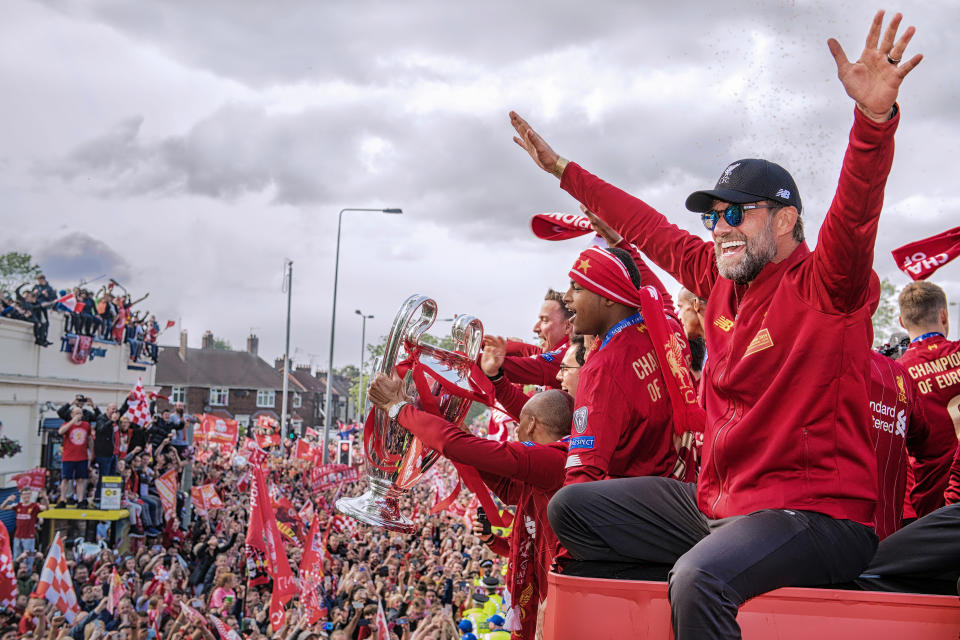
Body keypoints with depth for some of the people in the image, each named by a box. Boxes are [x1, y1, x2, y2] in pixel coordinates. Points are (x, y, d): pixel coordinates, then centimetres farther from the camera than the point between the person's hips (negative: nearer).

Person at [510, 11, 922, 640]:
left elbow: (856, 211, -31)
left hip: (816, 513, -8)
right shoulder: (722, 279, 10)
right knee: (571, 507, 9)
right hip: (717, 503, 8)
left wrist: (875, 116, -48)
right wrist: (562, 169, 28)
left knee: (699, 577, -37)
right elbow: (648, 226, 21)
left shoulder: (825, 287, -11)